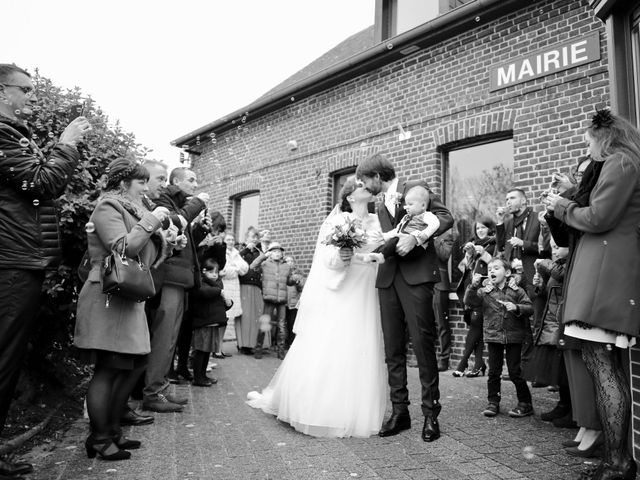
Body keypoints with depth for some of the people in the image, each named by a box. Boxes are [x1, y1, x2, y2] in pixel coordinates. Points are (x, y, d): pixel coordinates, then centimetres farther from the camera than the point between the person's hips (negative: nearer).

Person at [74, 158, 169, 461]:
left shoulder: (128, 209, 20)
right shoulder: (108, 206, -8)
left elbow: (143, 254, 18)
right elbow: (123, 249, -22)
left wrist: (159, 232, 5)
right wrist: (151, 221, -15)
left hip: (127, 298, 10)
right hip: (108, 298, -10)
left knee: (135, 365, 11)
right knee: (108, 370, -4)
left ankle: (111, 429, 24)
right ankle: (99, 440, 8)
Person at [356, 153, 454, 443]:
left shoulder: (416, 188, 5)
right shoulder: (381, 209, 24)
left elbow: (446, 217, -5)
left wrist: (416, 237, -17)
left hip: (416, 275, -6)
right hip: (388, 278, 6)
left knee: (422, 343, -6)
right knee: (392, 348, 4)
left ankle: (431, 413, 6)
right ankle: (399, 411, 13)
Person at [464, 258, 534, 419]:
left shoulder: (516, 291, -1)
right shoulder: (485, 291, 1)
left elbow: (529, 308, -2)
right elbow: (469, 301, -10)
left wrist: (516, 307, -20)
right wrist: (473, 286, -22)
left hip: (513, 337, -2)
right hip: (493, 336, 2)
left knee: (515, 372, 4)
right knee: (493, 372, 9)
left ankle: (525, 403, 19)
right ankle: (493, 402, 21)